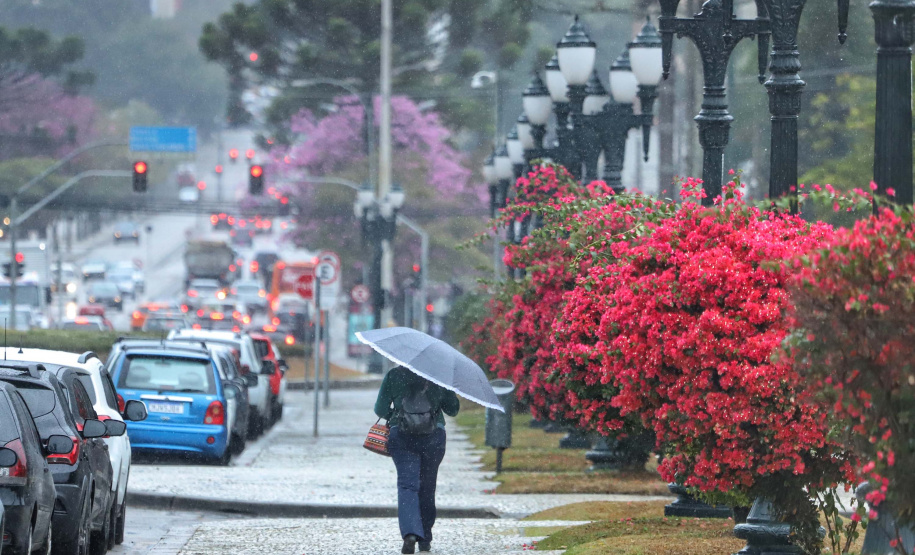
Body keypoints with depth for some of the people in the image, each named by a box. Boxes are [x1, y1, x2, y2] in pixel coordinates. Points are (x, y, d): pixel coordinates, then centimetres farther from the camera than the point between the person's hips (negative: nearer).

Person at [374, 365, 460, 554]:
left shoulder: (393, 376, 1)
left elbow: (381, 409, 3)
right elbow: (453, 409, 9)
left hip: (401, 435, -1)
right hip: (433, 437, 1)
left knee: (407, 484, -6)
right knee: (427, 487, 14)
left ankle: (410, 533, -29)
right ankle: (425, 540, 20)